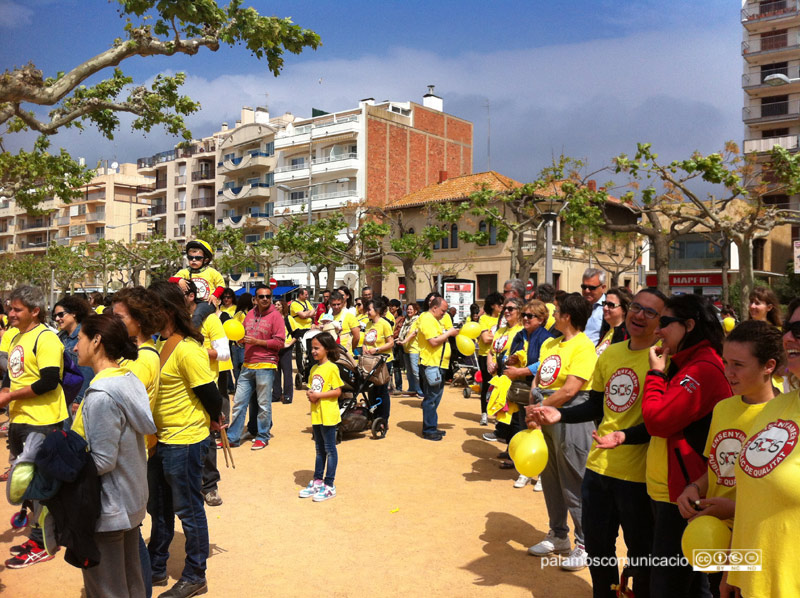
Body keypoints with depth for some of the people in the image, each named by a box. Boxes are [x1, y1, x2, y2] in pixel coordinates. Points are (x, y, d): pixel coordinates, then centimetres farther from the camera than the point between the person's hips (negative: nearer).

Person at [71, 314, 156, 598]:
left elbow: (102, 461, -23)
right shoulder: (130, 380, 1)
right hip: (131, 500, 8)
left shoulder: (100, 396, -24)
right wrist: (87, 415, 9)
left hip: (106, 510, -8)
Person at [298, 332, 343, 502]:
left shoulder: (331, 368, -12)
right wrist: (310, 395, -4)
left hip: (328, 416, -7)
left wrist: (318, 395, -20)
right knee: (319, 449, 17)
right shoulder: (314, 369, 11)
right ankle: (317, 481, 26)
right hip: (315, 416, 7)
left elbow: (337, 391, -14)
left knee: (330, 449, 2)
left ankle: (329, 485, 8)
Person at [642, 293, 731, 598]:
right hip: (667, 490, 10)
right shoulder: (686, 364, 14)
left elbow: (657, 420, -23)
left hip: (682, 494, -10)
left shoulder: (704, 368, -20)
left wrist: (656, 373, -11)